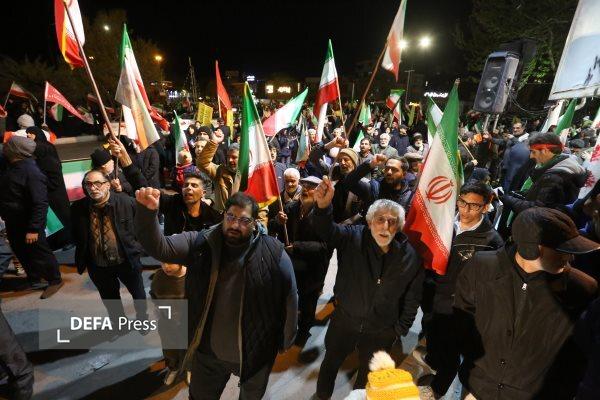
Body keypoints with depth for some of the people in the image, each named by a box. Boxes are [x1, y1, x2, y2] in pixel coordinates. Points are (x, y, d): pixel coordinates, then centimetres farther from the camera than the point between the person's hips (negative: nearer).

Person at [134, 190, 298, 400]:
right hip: (208, 351, 2)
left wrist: (284, 342, 0)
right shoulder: (200, 243, -12)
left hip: (255, 352, -1)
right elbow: (158, 247, -20)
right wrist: (147, 211, -37)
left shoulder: (273, 254, -20)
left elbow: (289, 300, -10)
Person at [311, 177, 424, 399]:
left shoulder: (411, 256, -11)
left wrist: (400, 329, 2)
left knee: (368, 372, 25)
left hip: (381, 332, 1)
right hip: (344, 321, 0)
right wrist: (323, 206, -56)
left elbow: (412, 297, -1)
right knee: (331, 363, 24)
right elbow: (327, 231, -36)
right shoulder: (353, 238, -18)